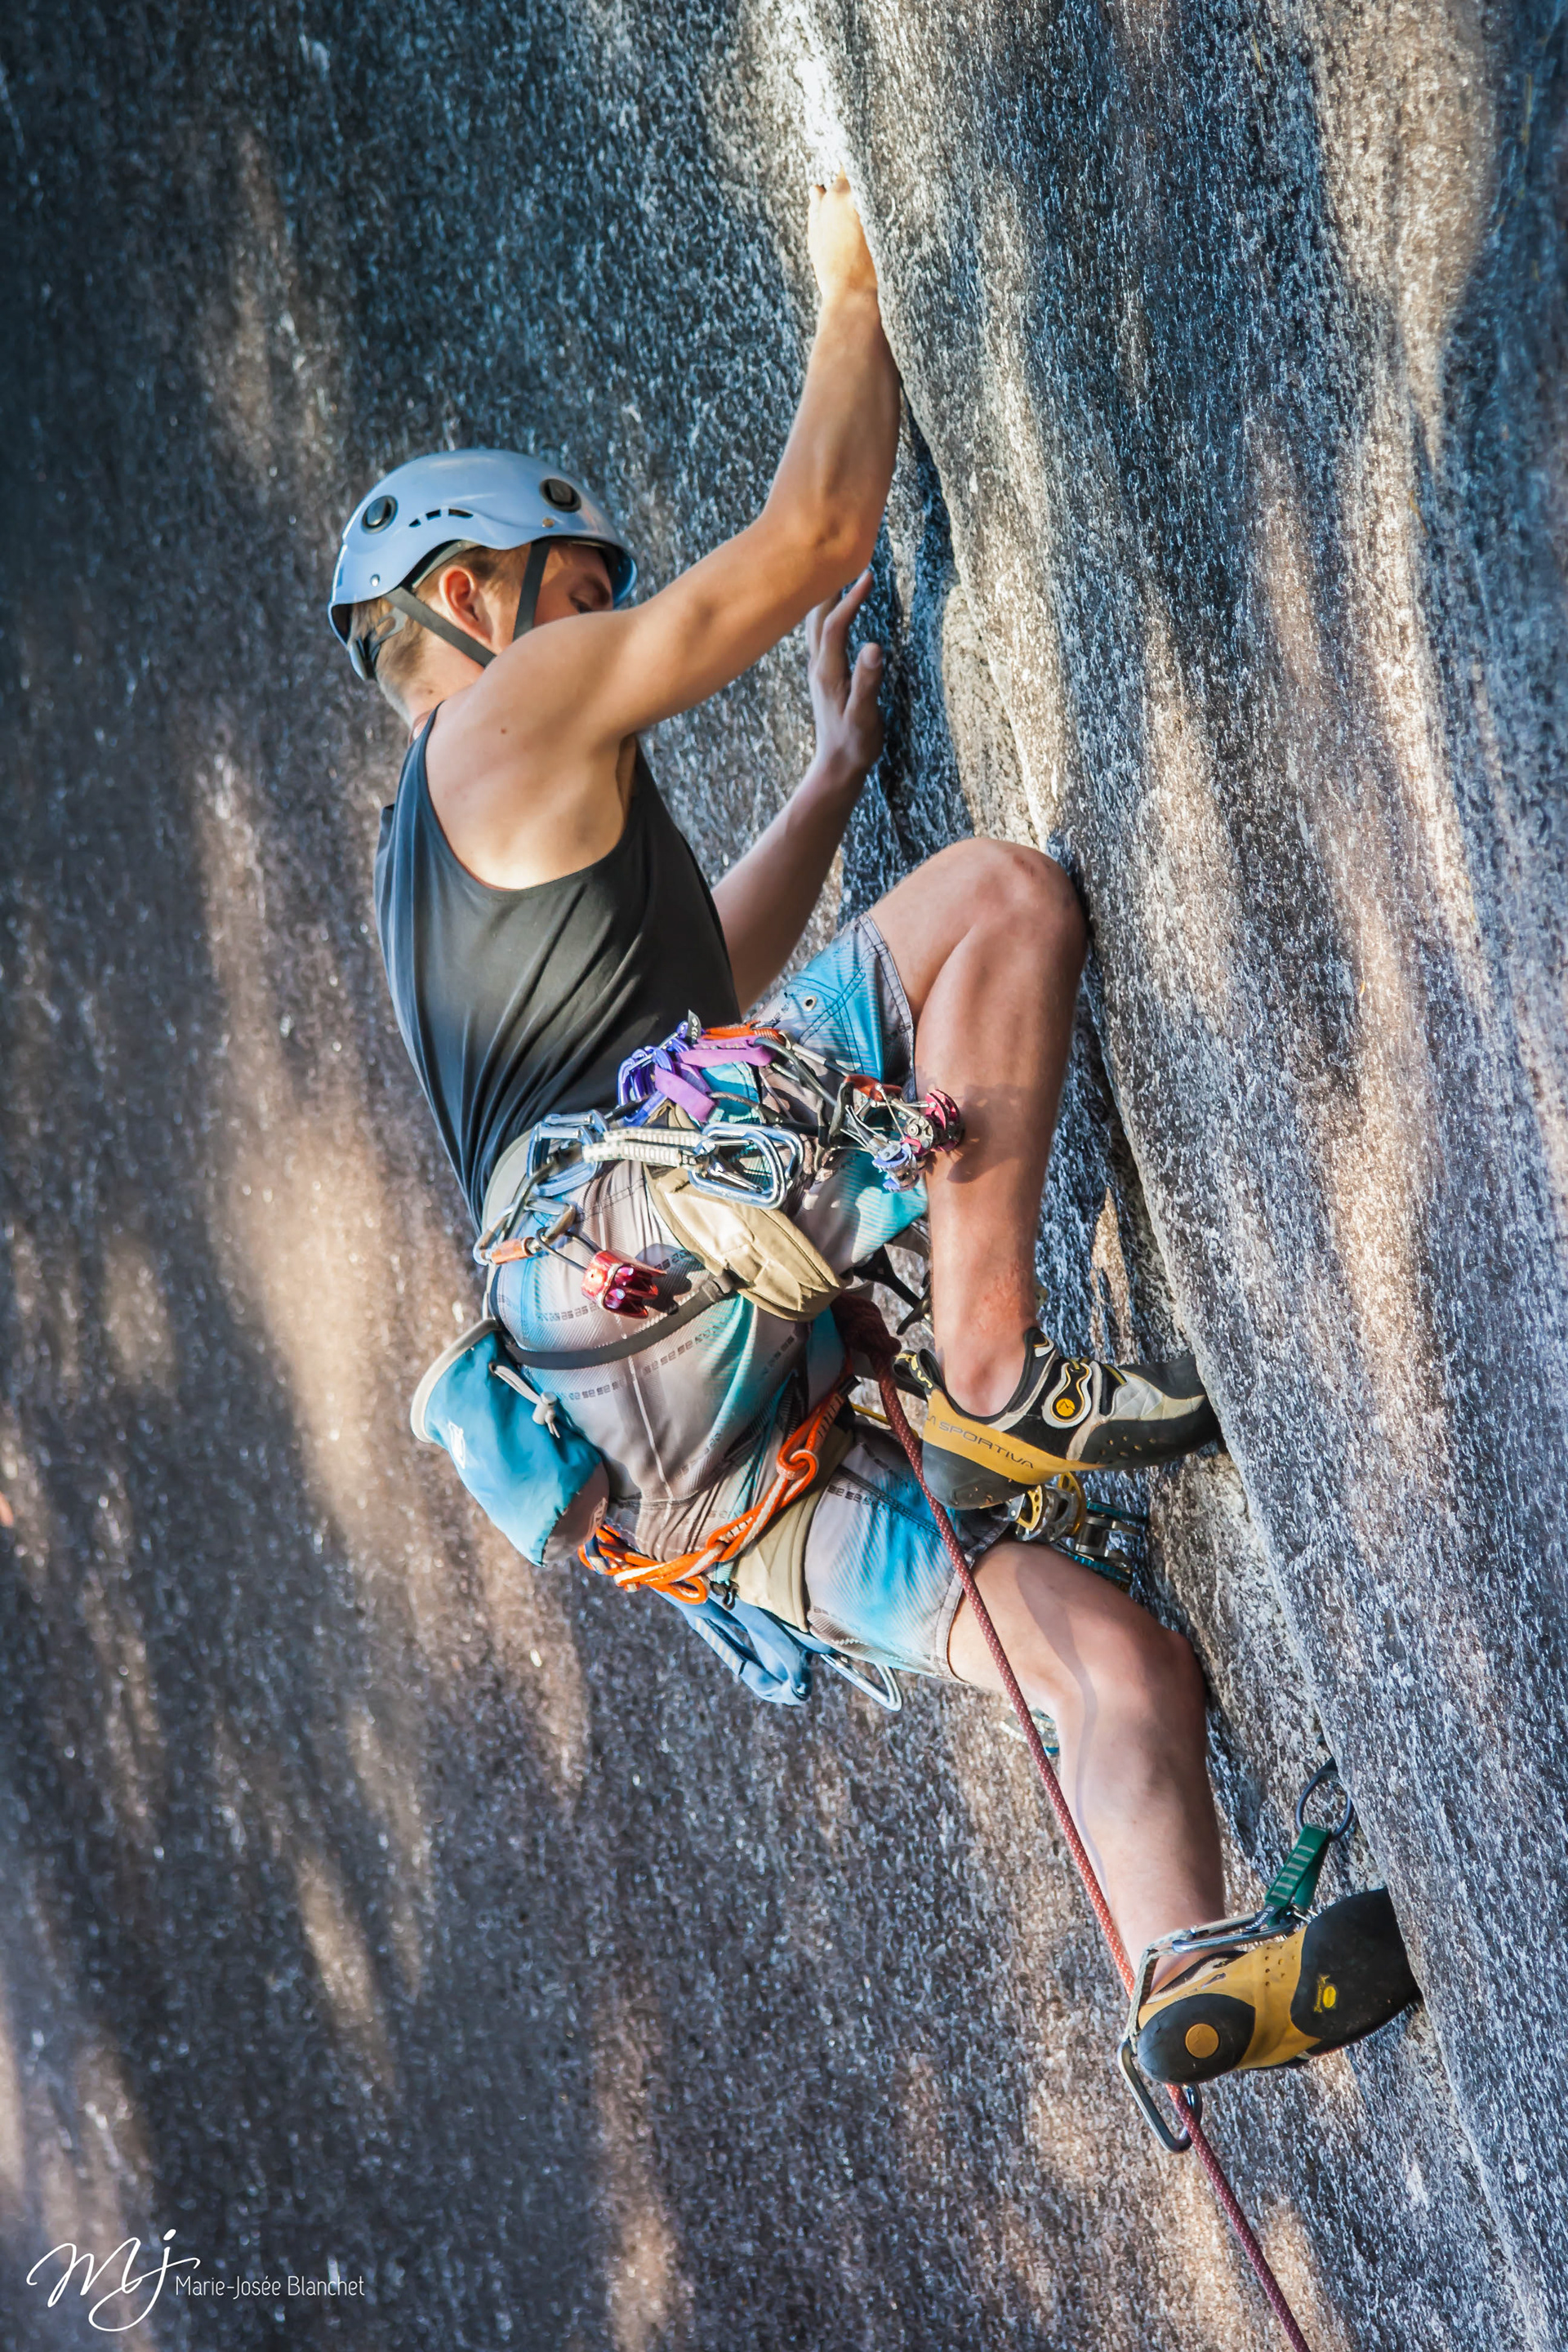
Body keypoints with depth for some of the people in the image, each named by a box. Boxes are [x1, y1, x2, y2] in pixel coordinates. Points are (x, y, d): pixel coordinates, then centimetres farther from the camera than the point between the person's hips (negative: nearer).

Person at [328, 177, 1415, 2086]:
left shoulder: (436, 869, 35)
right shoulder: (512, 708, 8)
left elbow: (697, 987, 48)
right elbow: (815, 530, 5)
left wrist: (838, 766, 47)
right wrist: (852, 291, 20)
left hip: (697, 1458, 9)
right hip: (660, 1234, -9)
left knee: (1118, 1659, 1)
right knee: (1004, 891, -14)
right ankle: (995, 1375, -21)